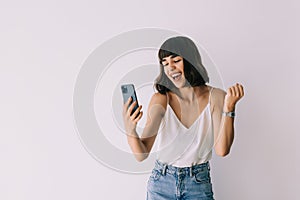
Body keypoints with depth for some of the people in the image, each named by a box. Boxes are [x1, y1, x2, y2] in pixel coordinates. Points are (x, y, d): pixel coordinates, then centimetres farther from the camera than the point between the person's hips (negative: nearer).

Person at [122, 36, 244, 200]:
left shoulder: (215, 97, -9)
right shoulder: (161, 99, -12)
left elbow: (222, 150, -16)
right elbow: (141, 154, -15)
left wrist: (229, 108, -23)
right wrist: (130, 130, -34)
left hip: (199, 184, 0)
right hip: (162, 182, 0)